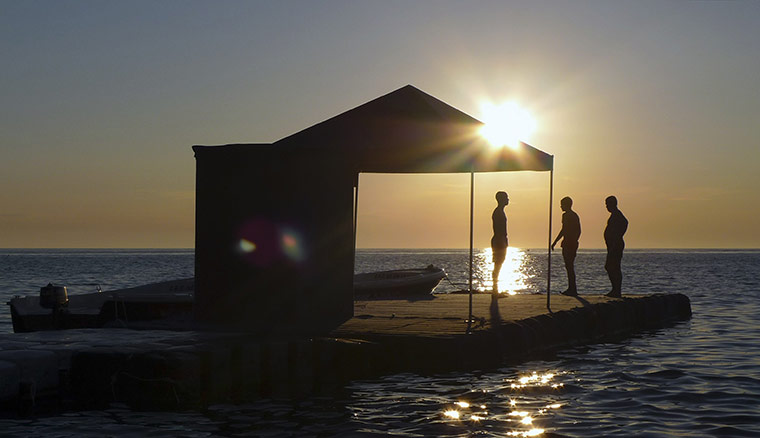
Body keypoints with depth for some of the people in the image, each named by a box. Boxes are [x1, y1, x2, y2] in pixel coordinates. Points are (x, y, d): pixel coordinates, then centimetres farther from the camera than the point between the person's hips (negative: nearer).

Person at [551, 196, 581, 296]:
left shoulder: (566, 215, -11)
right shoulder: (575, 215, 16)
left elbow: (563, 230, -17)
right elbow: (579, 231, 19)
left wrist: (554, 242, -14)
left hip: (567, 244, -9)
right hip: (574, 243, 9)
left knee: (569, 266, -7)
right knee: (570, 266, 14)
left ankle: (572, 289, -9)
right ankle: (572, 289, 16)